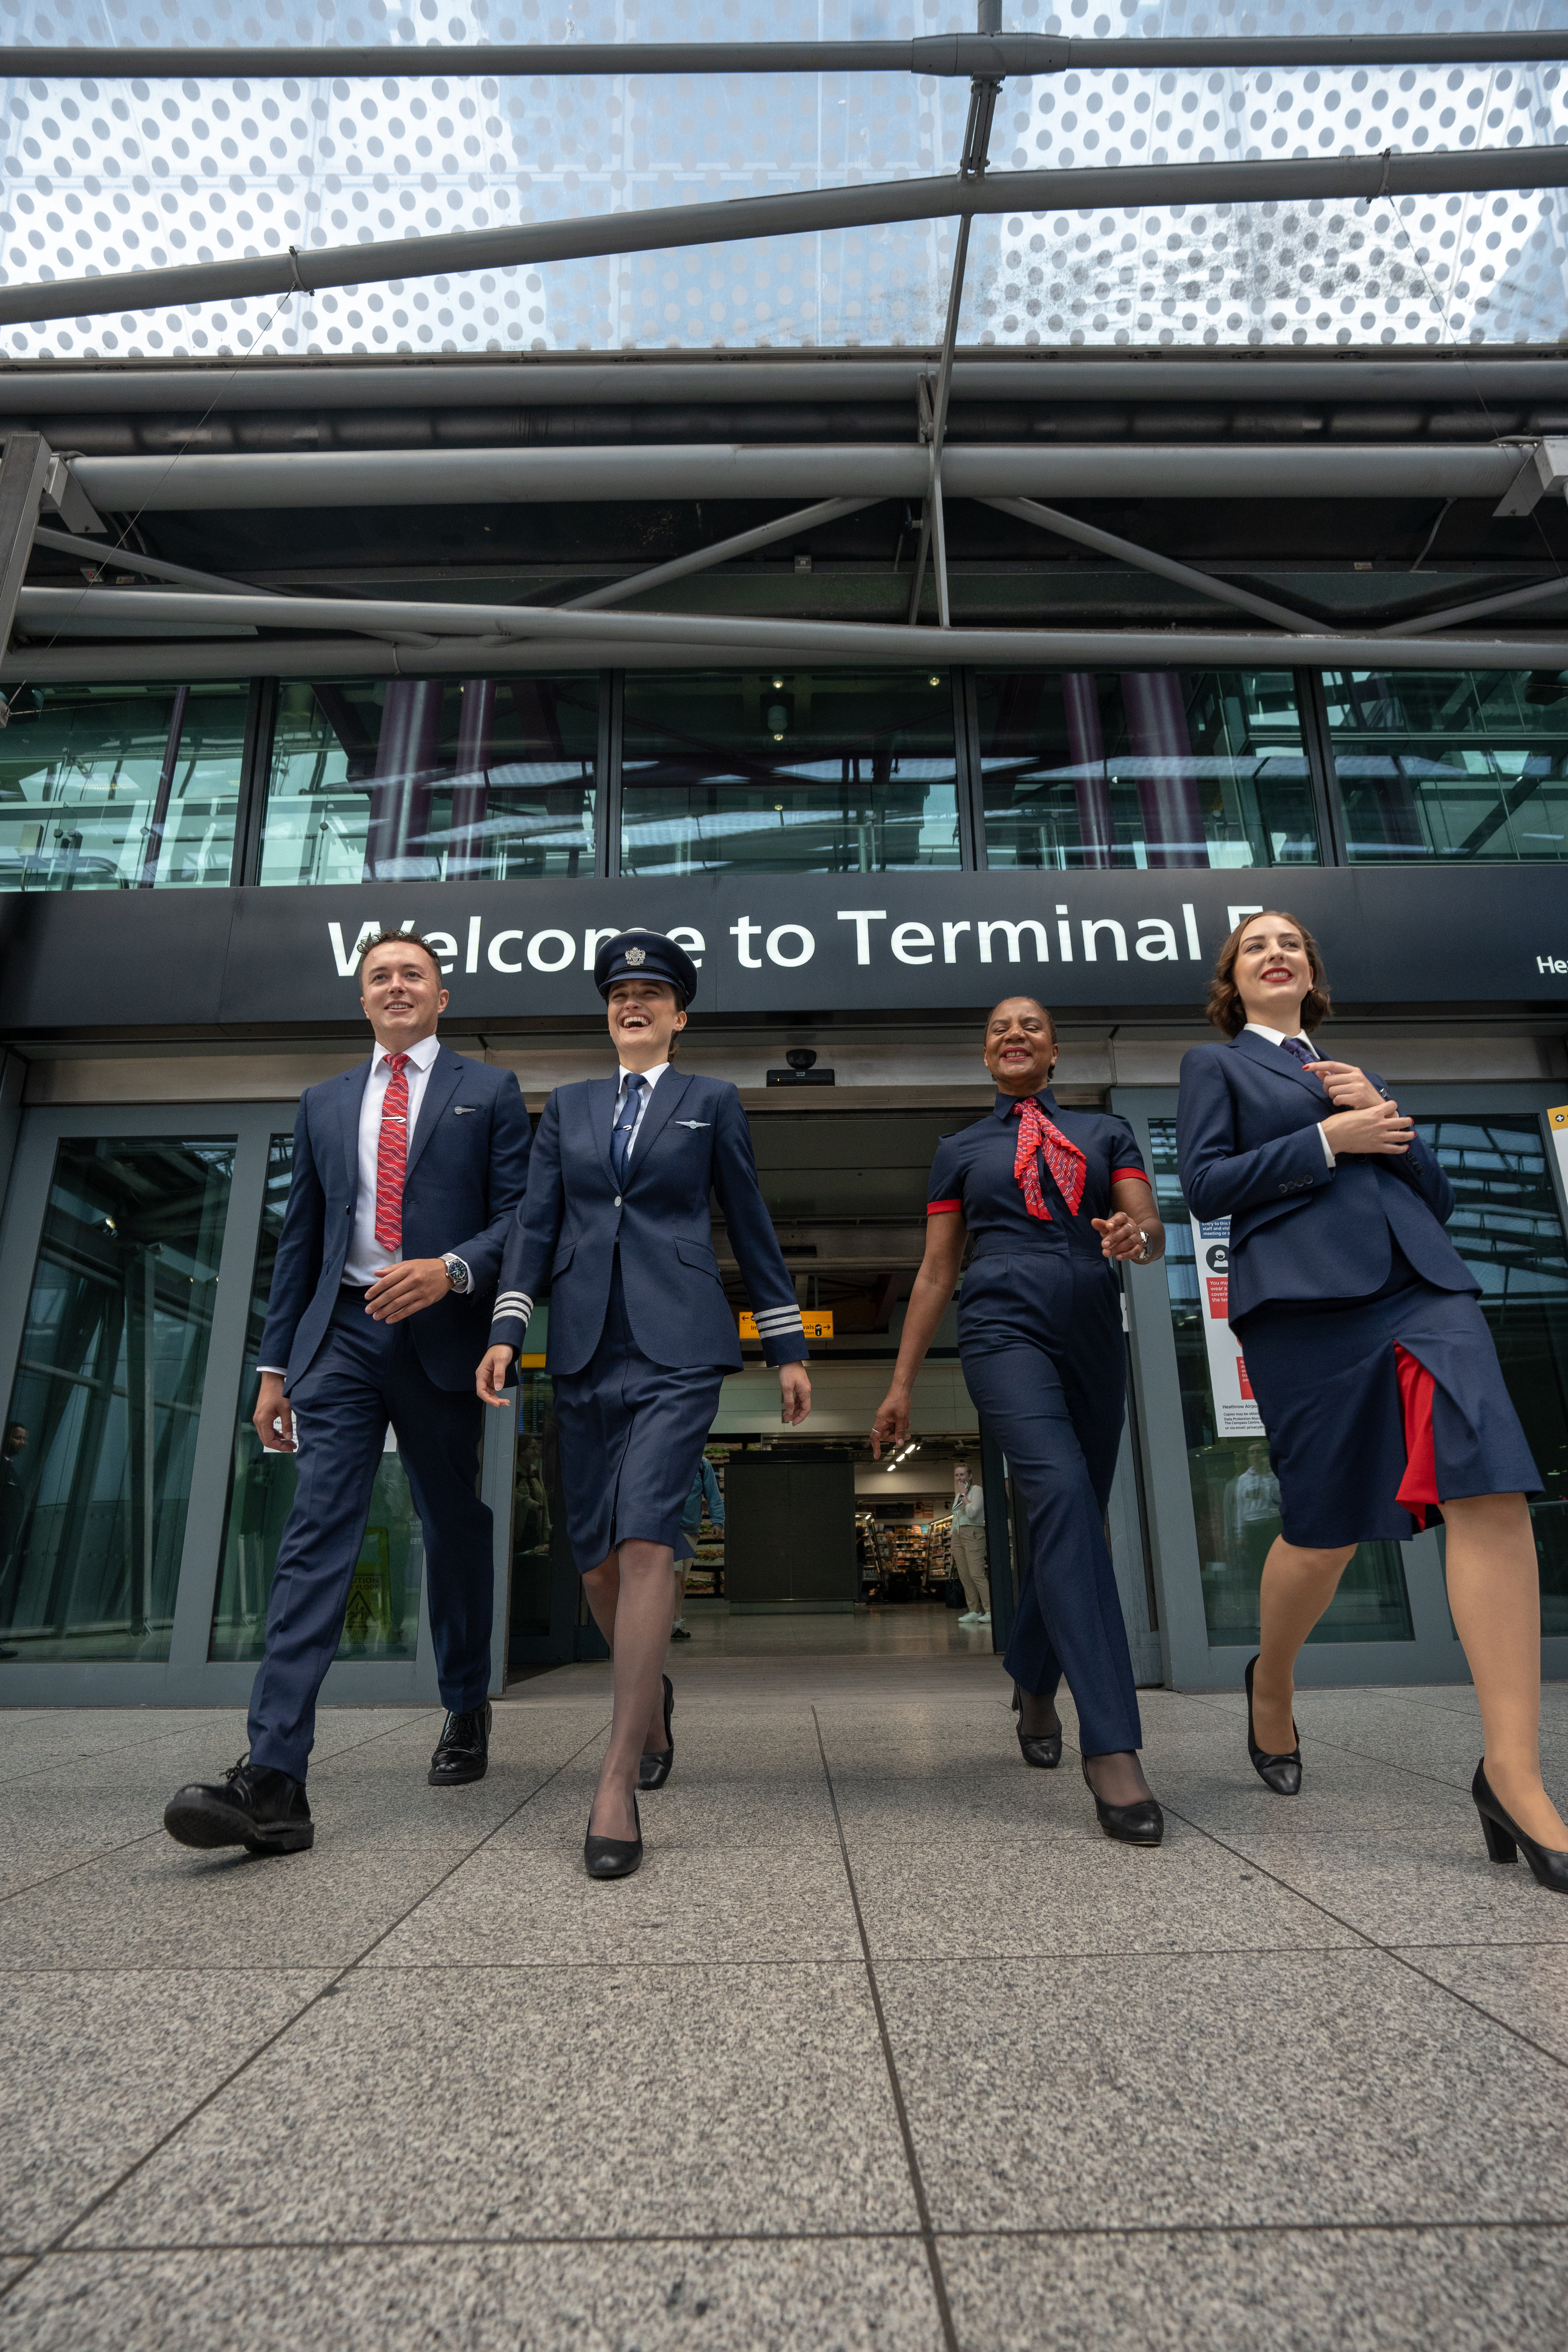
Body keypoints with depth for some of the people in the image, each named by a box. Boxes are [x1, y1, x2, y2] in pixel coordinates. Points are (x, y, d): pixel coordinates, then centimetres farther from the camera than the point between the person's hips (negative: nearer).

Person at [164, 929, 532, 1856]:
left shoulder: (489, 1091, 7)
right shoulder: (325, 1103, 17)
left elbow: (519, 1217, 0)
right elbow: (301, 1240, 15)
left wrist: (451, 1269, -19)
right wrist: (276, 1364, 11)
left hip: (441, 1335, -2)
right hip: (342, 1336, 2)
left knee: (456, 1530, 11)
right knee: (317, 1536, -8)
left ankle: (468, 1716, 31)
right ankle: (273, 1783, -10)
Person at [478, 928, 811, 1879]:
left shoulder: (712, 1102, 10)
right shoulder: (569, 1107, 17)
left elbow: (751, 1227, 9)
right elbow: (536, 1222, 10)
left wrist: (790, 1347, 7)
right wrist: (506, 1331, -2)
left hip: (679, 1343, -3)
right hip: (586, 1346, 4)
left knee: (646, 1537, -15)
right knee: (596, 1554, 8)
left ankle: (619, 1786, -7)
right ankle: (653, 1695, 35)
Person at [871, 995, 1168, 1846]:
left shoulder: (1106, 1132, 18)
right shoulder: (960, 1149, 15)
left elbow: (1152, 1227, 5)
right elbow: (935, 1273, 13)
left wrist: (1136, 1236, -21)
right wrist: (901, 1383, 9)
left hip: (1094, 1336, 3)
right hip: (1005, 1328, -3)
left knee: (1073, 1523, 8)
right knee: (1064, 1498, -24)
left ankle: (1035, 1688, 34)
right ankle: (1112, 1751, -24)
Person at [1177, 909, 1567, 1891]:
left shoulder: (1360, 1077, 29)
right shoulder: (1216, 1065, 16)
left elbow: (1439, 1195, 21)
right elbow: (1205, 1185, 0)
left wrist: (1384, 1118, 5)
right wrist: (1327, 1140, -5)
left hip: (1423, 1283, 4)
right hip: (1307, 1295, -4)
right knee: (1324, 1530, -1)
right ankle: (1272, 1685, 28)